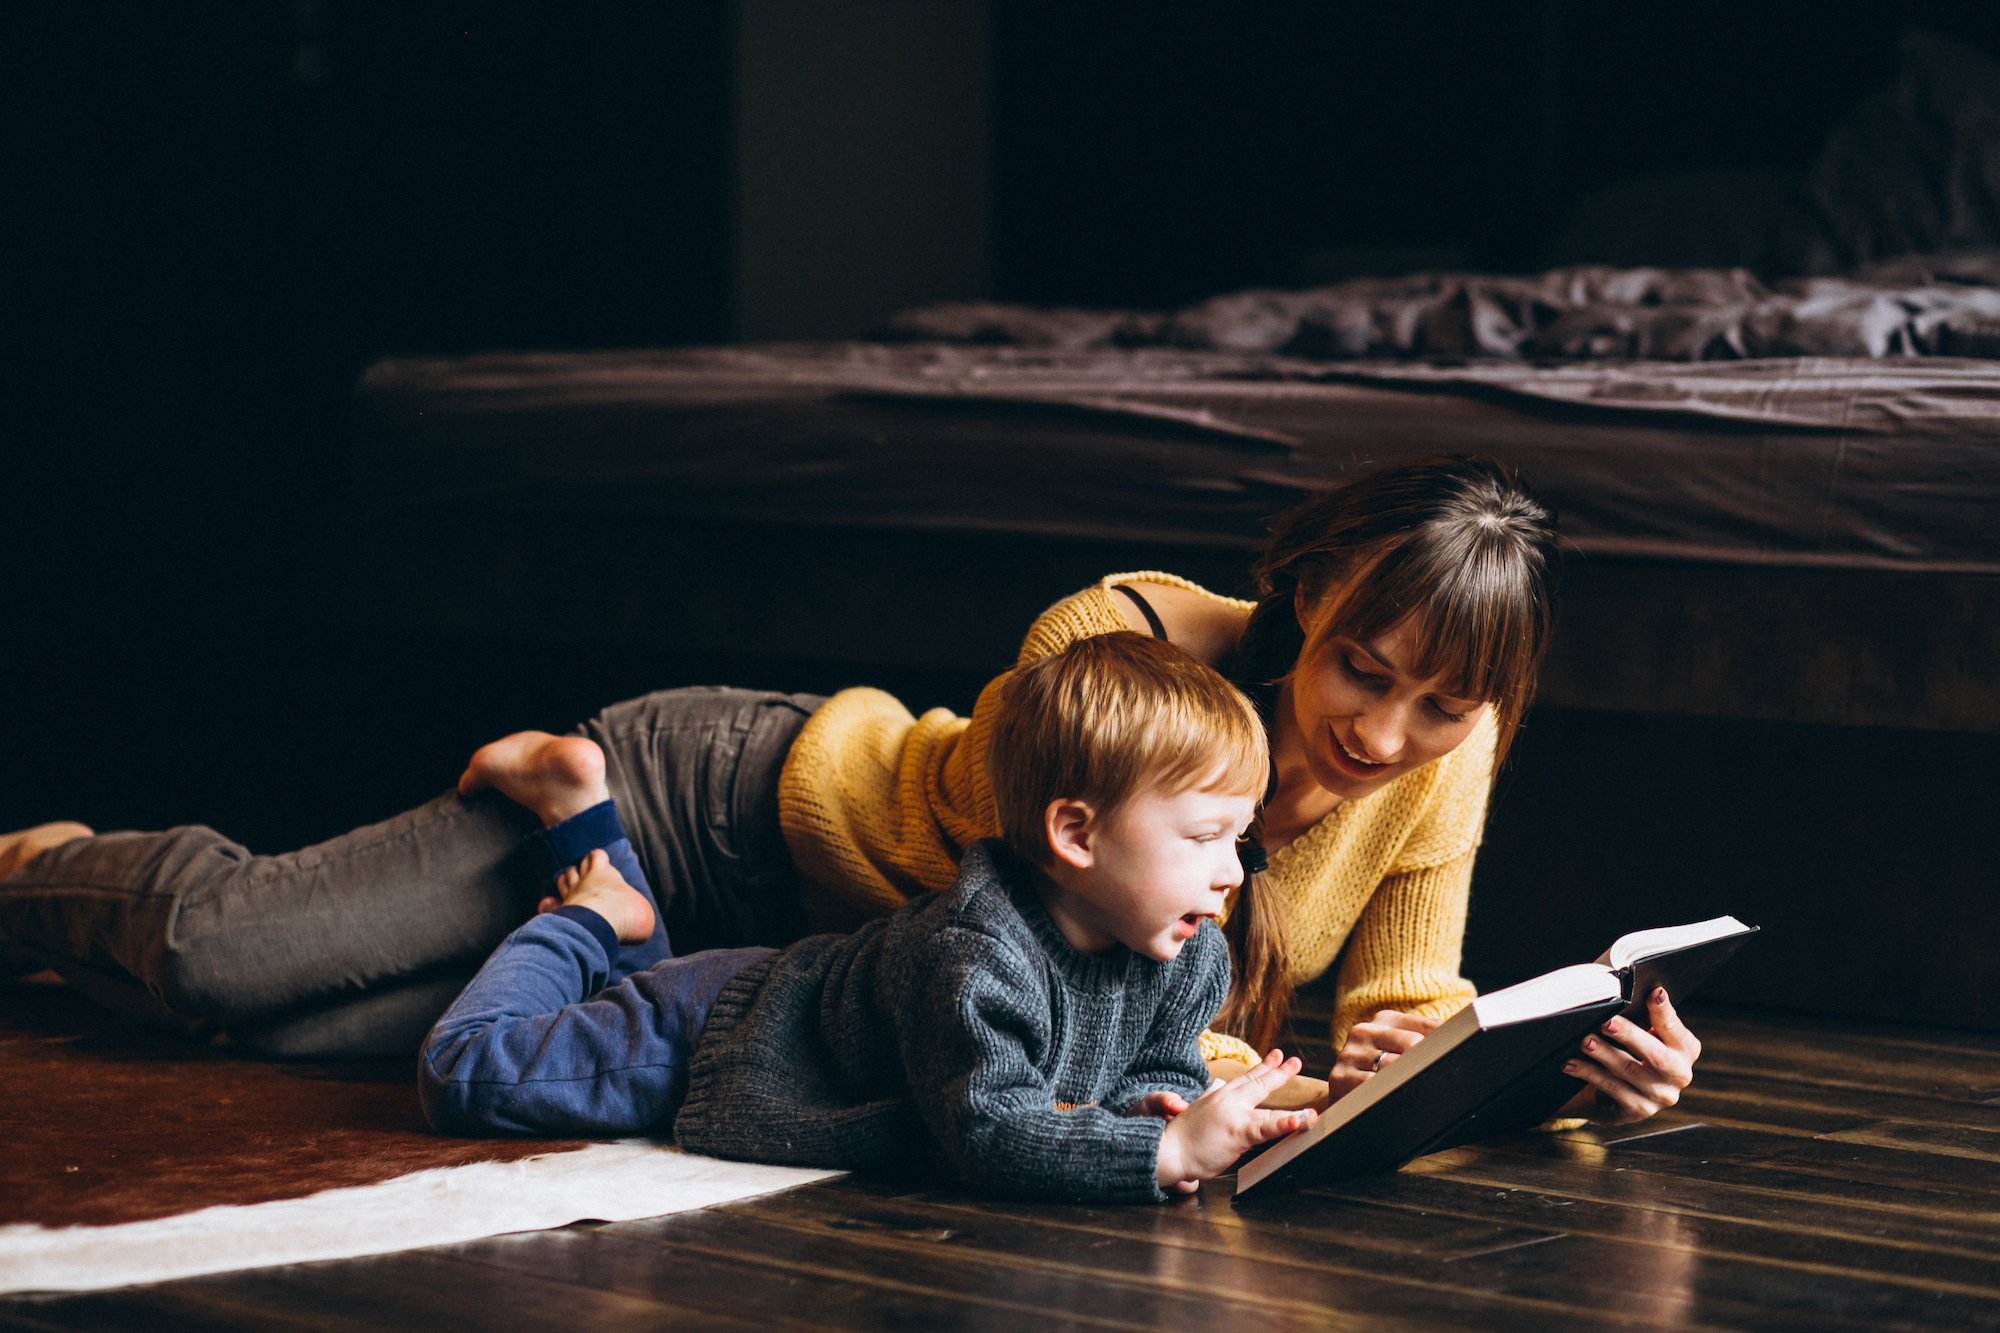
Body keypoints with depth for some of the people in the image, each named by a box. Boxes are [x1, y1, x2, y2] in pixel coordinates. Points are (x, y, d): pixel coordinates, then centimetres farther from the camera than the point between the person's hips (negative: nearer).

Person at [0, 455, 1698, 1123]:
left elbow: (1410, 1037, -16)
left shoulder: (1444, 767, -19)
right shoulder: (1112, 645, -34)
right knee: (227, 955, -7)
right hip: (729, 811, -5)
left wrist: (1575, 1070, -37)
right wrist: (1244, 1083, -50)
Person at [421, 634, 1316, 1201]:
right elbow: (987, 1138, -48)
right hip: (728, 1038, -8)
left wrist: (1143, 1112, -29)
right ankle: (586, 918, 18)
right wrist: (1165, 1151, -54)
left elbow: (1165, 1073, -5)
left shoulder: (1191, 957, -18)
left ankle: (586, 822, 43)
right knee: (464, 1072, -6)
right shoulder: (974, 955, -43)